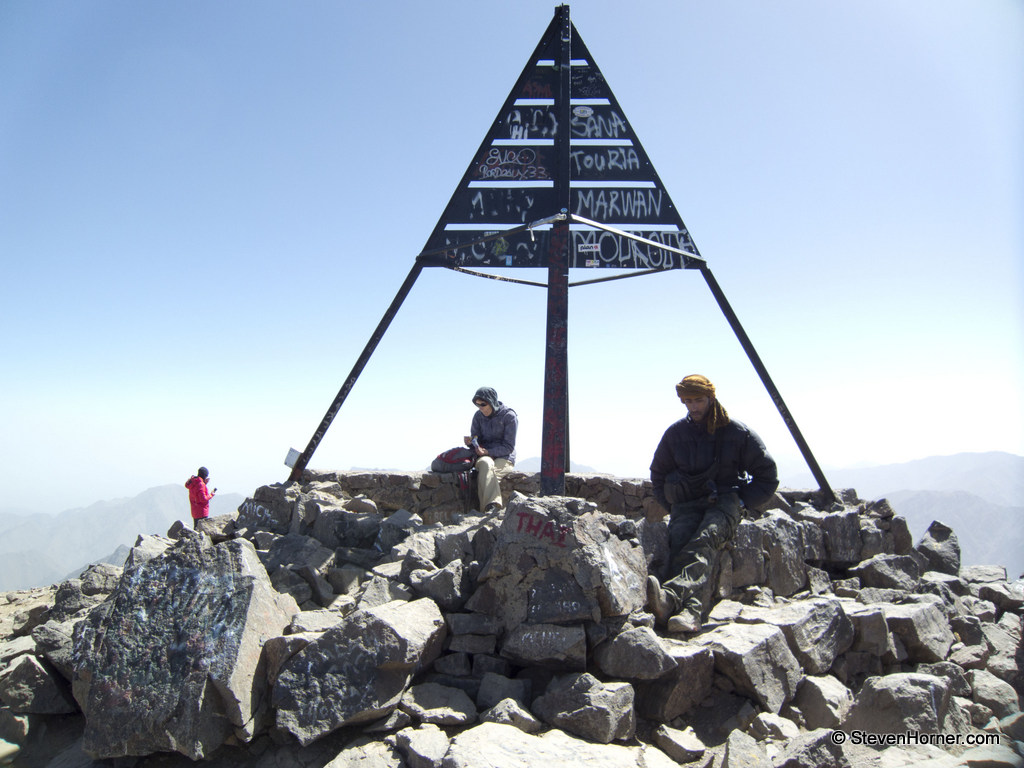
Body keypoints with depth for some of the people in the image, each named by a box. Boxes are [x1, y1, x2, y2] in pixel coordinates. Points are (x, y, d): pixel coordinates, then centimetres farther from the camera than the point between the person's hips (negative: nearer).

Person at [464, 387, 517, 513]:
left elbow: (509, 447, -9)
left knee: (484, 472, -34)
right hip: (484, 456, 3)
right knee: (485, 463, -35)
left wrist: (487, 451, -20)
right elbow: (476, 440, 11)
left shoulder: (509, 416, -7)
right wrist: (470, 441, -14)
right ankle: (493, 504, -49)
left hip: (504, 458, -2)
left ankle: (488, 507, -42)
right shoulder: (478, 415, 7)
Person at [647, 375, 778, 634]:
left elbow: (767, 475, 10)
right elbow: (658, 473, 23)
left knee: (704, 540, -36)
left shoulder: (738, 432, 2)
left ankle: (670, 596, -59)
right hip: (687, 503, 3)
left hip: (725, 501, -2)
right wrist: (672, 505, 10)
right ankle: (691, 610, -52)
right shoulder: (675, 433, 9)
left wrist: (741, 501, 0)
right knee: (680, 543, -32)